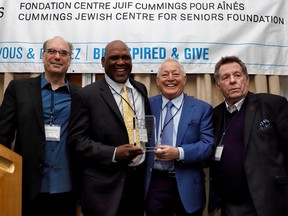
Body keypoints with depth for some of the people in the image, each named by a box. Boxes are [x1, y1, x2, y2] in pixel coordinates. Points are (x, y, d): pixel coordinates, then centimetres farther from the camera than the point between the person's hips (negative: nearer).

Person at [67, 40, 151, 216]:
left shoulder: (141, 89, 8)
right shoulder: (87, 95, -8)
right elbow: (77, 140, -10)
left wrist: (149, 159, 8)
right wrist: (114, 153, -21)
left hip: (140, 179, 5)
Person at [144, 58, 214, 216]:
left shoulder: (202, 108, -1)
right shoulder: (148, 105, 3)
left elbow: (208, 145, -8)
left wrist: (179, 152, -21)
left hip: (188, 186, 0)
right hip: (155, 184, 1)